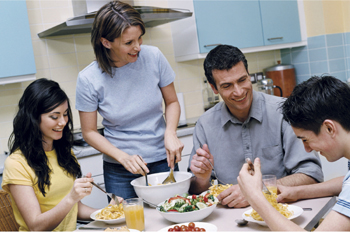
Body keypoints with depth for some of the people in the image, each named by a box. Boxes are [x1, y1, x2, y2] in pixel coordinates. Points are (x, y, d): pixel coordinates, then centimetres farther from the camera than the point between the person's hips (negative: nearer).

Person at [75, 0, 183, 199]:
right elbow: (89, 132, -4)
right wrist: (123, 157, -18)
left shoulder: (153, 57, -10)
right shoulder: (89, 79, -13)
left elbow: (172, 102, 3)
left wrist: (170, 133, -15)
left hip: (163, 162, 2)